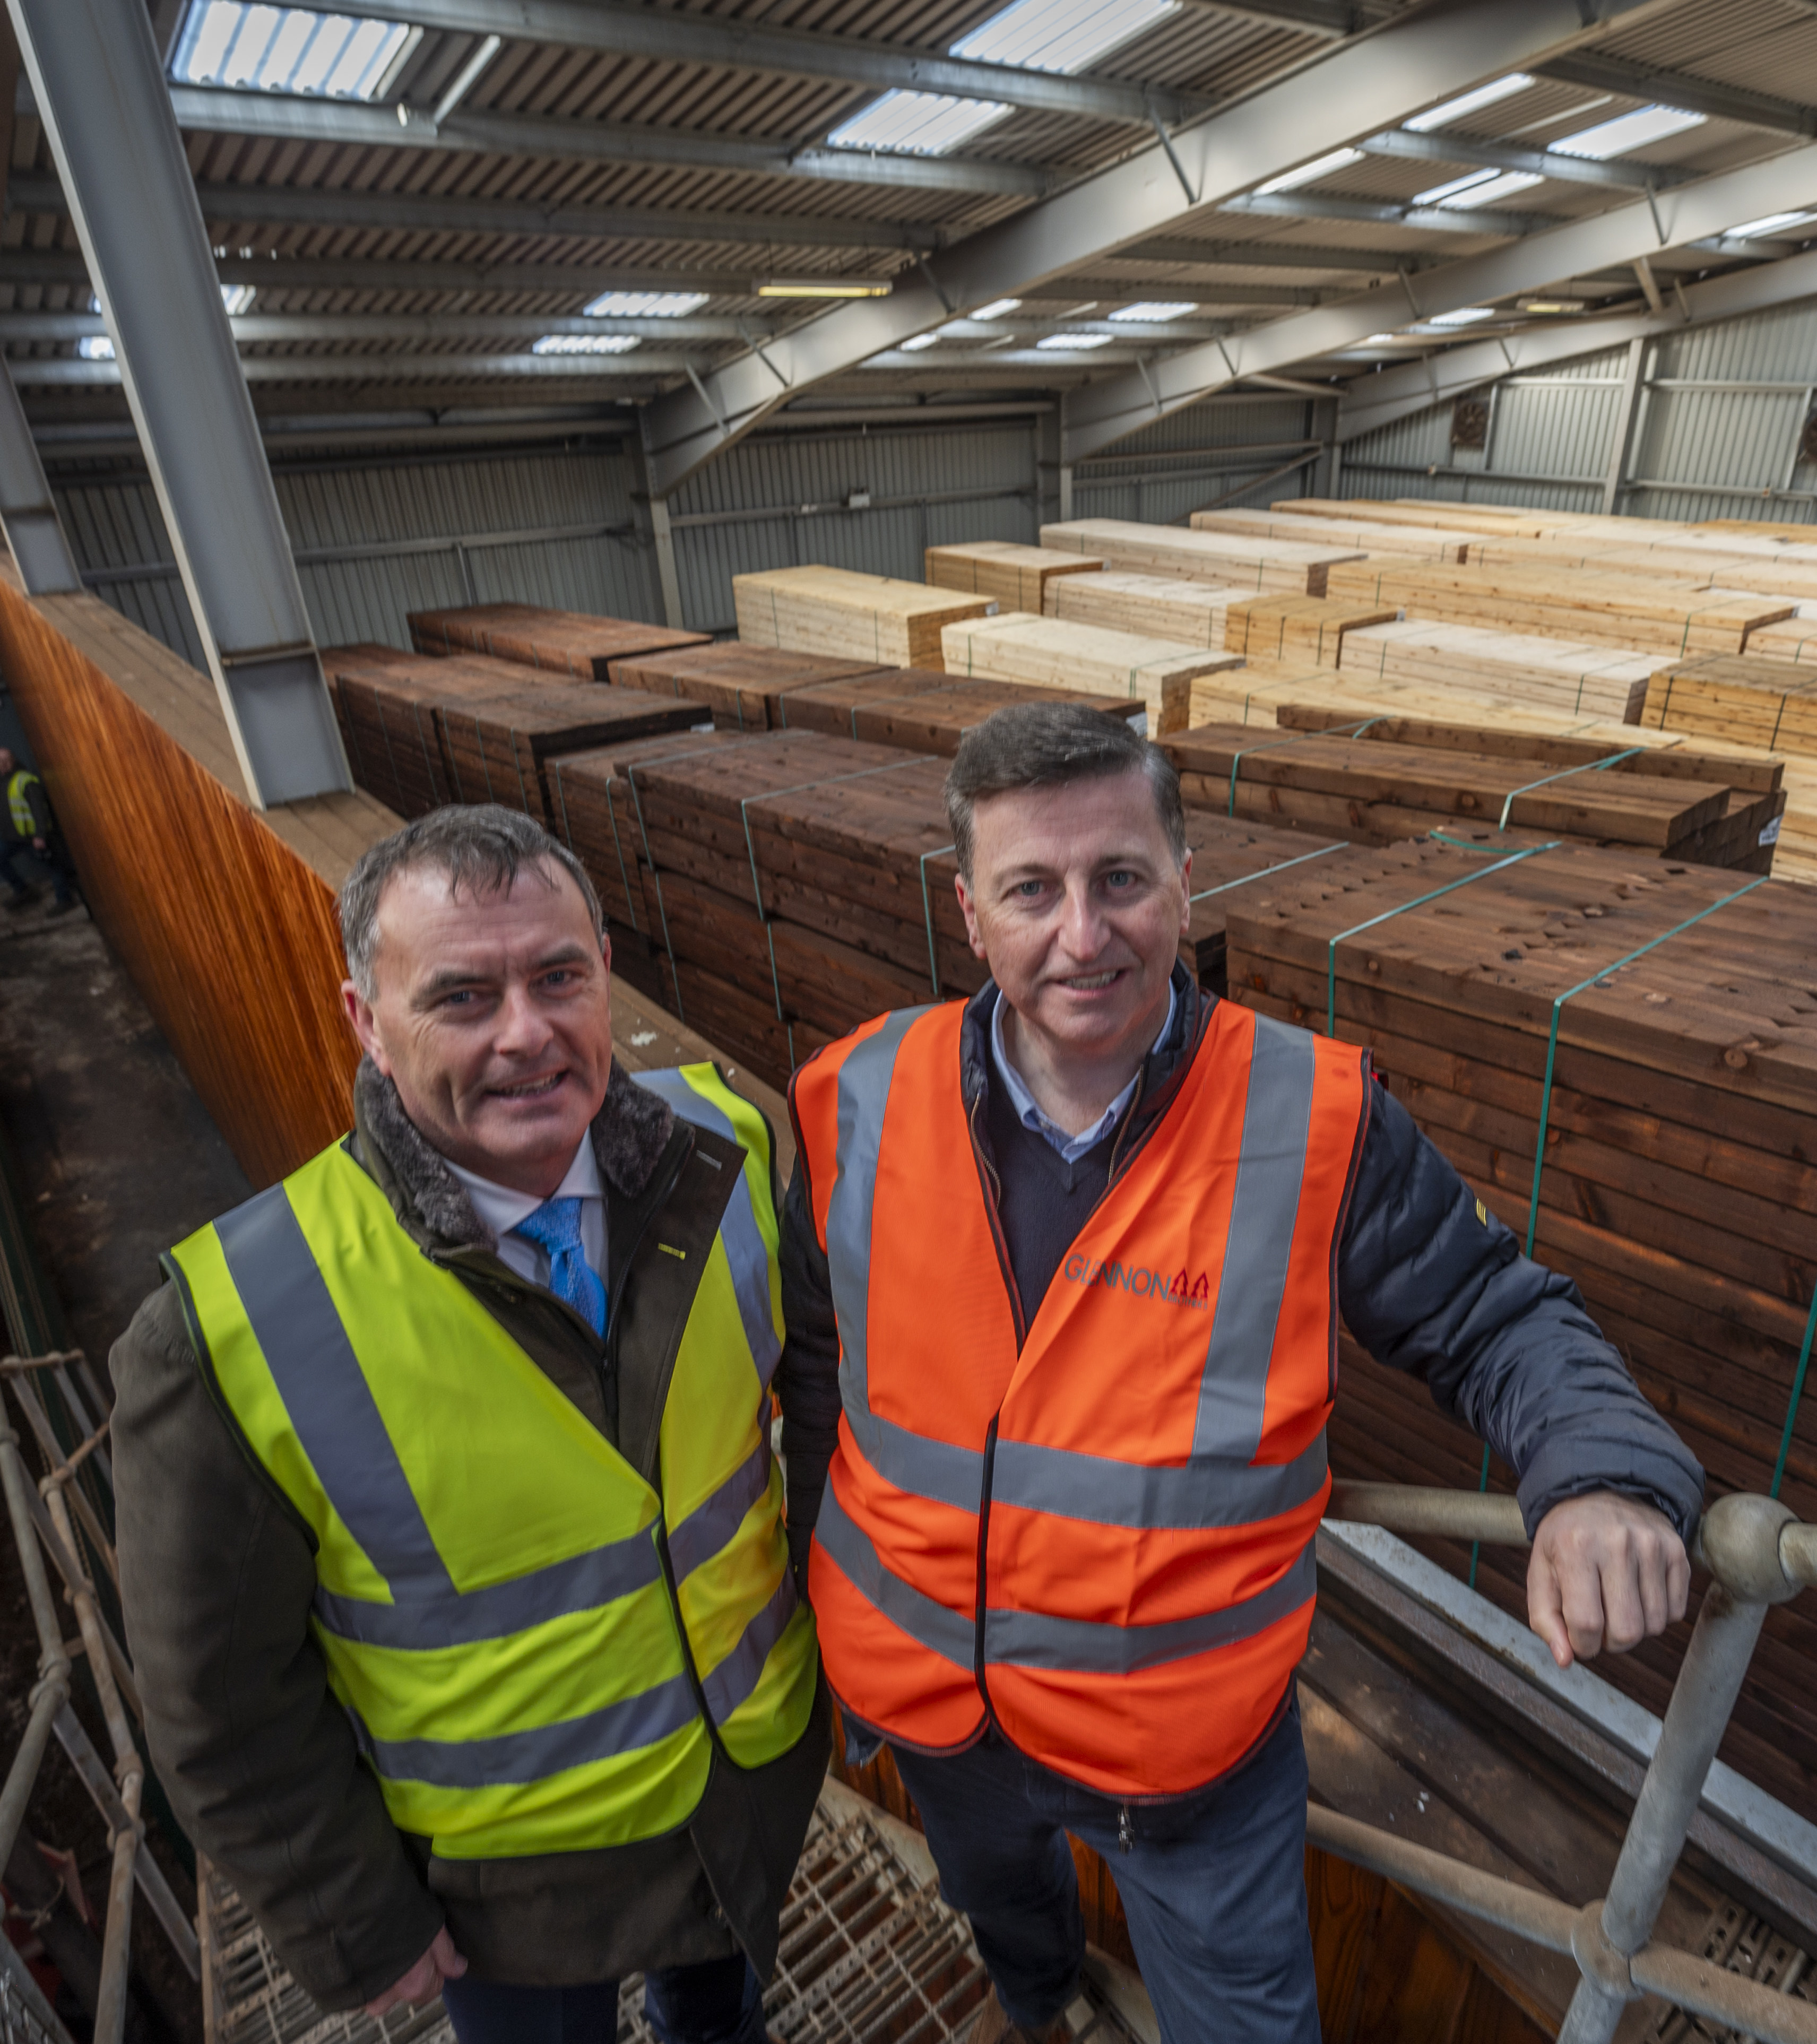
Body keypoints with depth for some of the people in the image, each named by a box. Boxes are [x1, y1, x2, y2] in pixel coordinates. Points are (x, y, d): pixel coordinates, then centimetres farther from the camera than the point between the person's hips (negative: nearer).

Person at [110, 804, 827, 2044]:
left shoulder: (723, 1149, -22)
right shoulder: (232, 1334, -30)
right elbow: (222, 1695, -15)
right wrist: (357, 1926, -5)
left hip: (764, 1756, 4)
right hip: (513, 1870, -3)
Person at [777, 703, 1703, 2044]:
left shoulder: (1317, 1118, -23)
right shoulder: (856, 1103, -16)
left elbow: (1496, 1322, -10)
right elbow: (819, 1365, -2)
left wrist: (1604, 1471, -29)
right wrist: (818, 1584, 8)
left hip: (1189, 1732, -3)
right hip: (919, 1693, 4)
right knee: (994, 1897, 35)